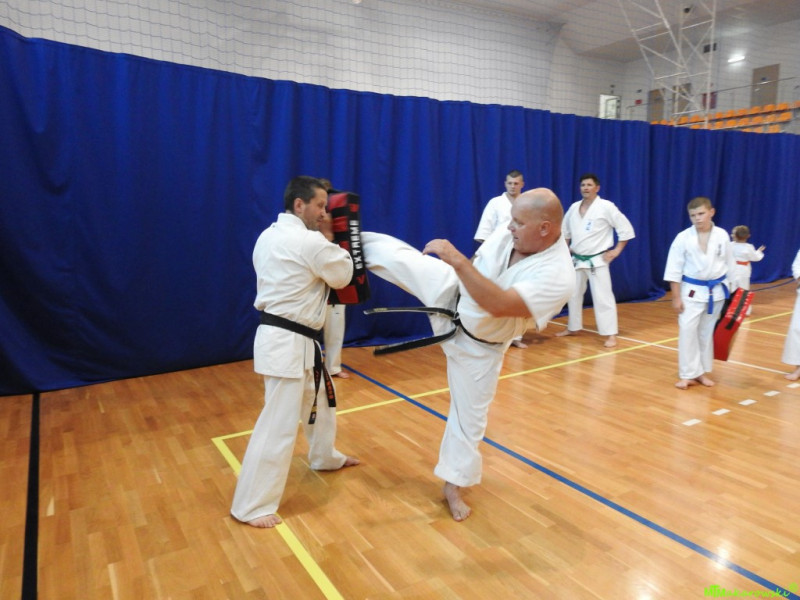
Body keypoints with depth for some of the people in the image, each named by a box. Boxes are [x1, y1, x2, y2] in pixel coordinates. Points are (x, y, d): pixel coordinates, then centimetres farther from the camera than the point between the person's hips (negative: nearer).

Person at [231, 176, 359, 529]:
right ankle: (250, 506, 7)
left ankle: (325, 457, 47)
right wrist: (335, 242, 8)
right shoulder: (310, 242, -19)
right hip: (288, 342, -10)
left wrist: (325, 243, 11)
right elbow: (342, 275, -6)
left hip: (281, 336, 10)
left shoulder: (268, 237, 10)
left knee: (317, 399, 26)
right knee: (279, 423, -4)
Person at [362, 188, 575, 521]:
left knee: (470, 416, 7)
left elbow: (499, 305, -43)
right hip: (450, 293, 4)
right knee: (398, 255, -4)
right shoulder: (508, 235, -14)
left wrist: (457, 261, -44)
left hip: (477, 344, -3)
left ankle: (454, 486, 28)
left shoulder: (557, 276, -31)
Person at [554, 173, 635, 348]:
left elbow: (626, 228, -8)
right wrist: (565, 248, 13)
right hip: (577, 260, 6)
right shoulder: (574, 207, 6)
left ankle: (611, 334, -3)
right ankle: (572, 328, 30)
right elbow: (565, 229, 22)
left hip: (597, 260, -6)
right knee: (573, 294, 15)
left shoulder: (606, 207, -11)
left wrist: (616, 250, -10)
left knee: (602, 297, -9)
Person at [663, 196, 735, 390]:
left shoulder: (722, 235, -2)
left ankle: (702, 371, 24)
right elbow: (674, 269, -7)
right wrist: (676, 297, -8)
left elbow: (728, 265, 8)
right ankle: (689, 374, 3)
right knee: (687, 331, -7)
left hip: (716, 291, 2)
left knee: (707, 332, 11)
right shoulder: (683, 237, -10)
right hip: (692, 291, -2)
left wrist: (730, 291, 9)